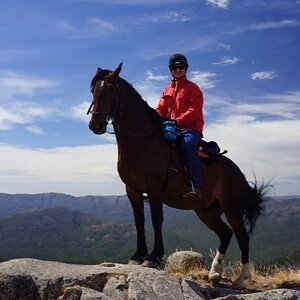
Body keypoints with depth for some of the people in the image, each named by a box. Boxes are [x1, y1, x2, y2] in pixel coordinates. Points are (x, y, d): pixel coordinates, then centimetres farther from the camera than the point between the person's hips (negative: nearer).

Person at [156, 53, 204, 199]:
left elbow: (194, 110, -8)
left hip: (191, 128, -6)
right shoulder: (167, 90, 22)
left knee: (187, 143, -37)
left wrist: (178, 121, -23)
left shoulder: (193, 88, 5)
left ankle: (195, 185, -39)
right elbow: (161, 109, 14)